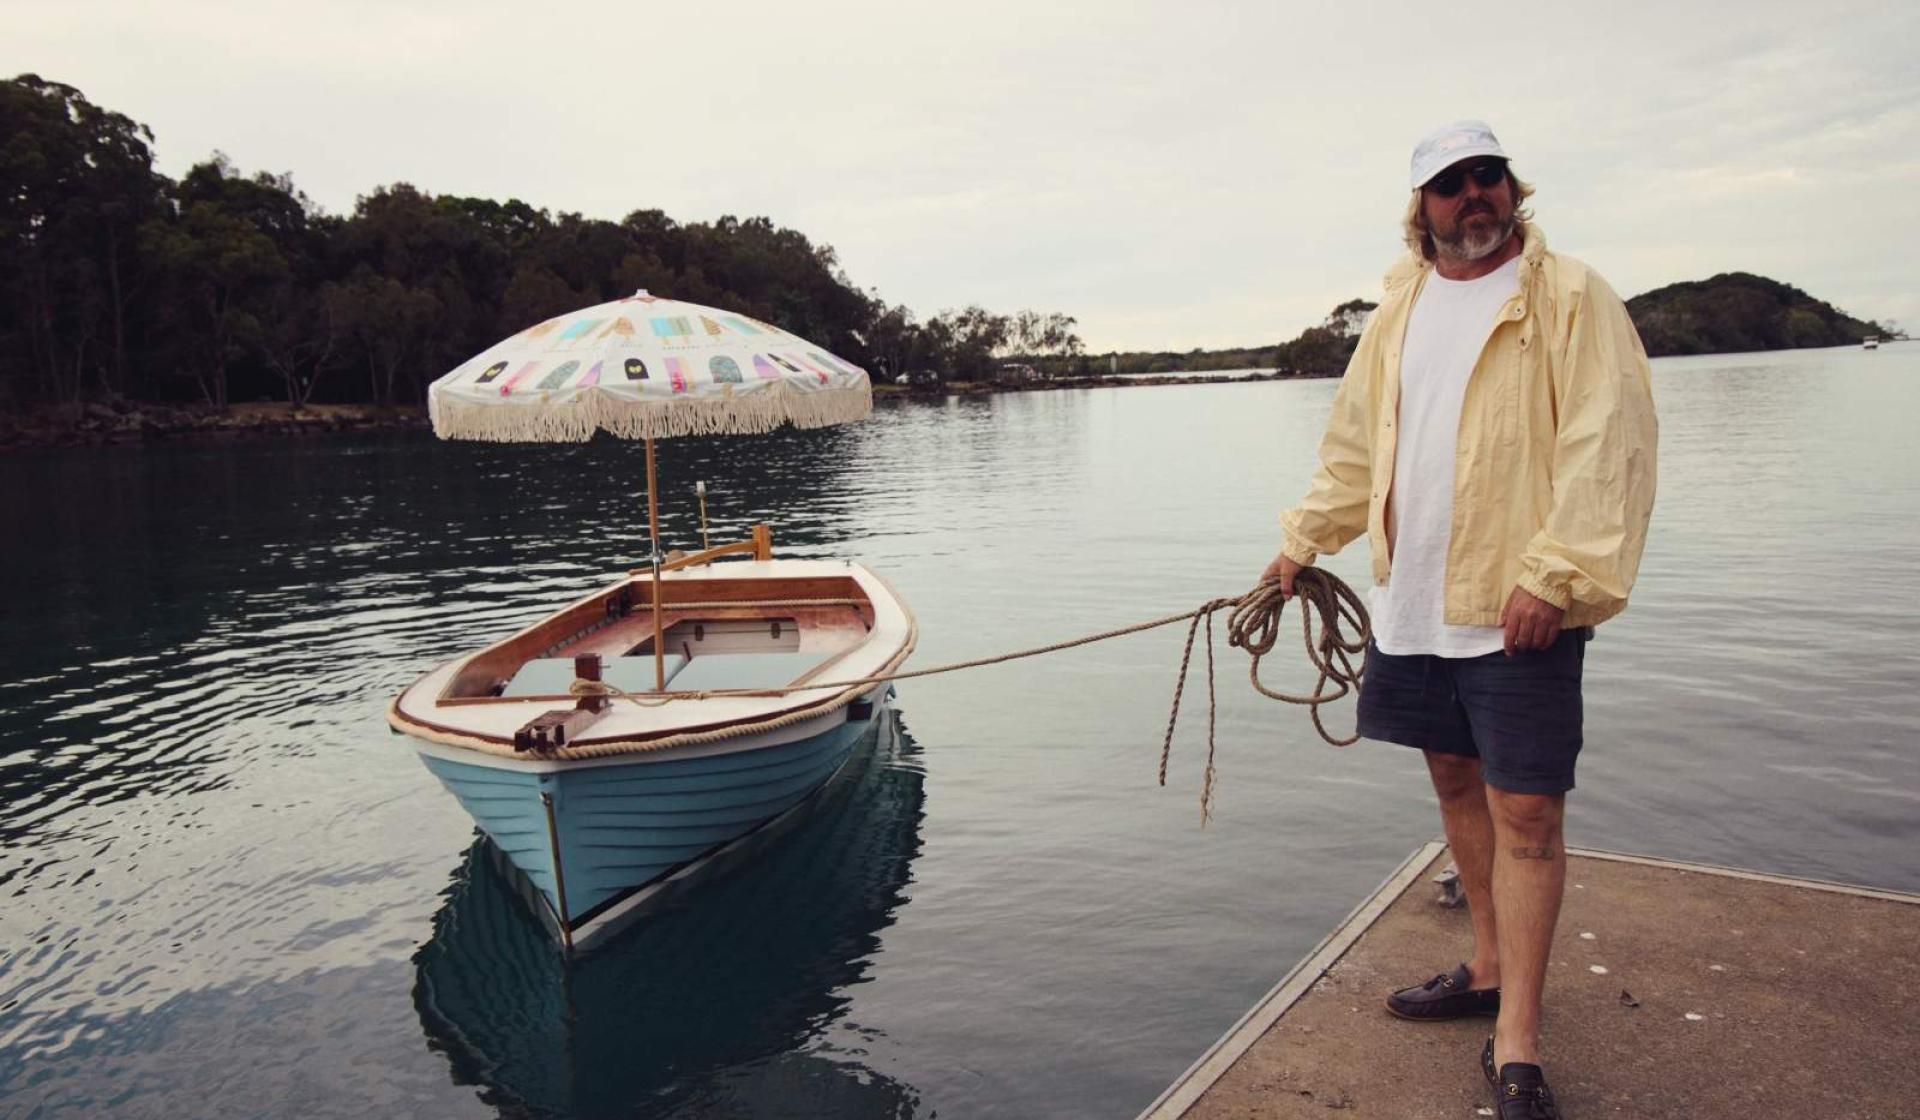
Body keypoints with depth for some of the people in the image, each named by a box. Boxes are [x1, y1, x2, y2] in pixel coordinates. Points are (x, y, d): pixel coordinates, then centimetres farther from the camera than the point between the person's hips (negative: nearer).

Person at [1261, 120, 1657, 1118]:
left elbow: (1608, 444, -13)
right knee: (1455, 782, 16)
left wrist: (1555, 573, -21)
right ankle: (1490, 967, 34)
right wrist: (1304, 539, 16)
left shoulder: (1569, 297, -4)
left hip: (1519, 605, -6)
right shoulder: (1398, 311, 14)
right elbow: (1354, 445, 21)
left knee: (1524, 809, -4)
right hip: (1411, 598, 6)